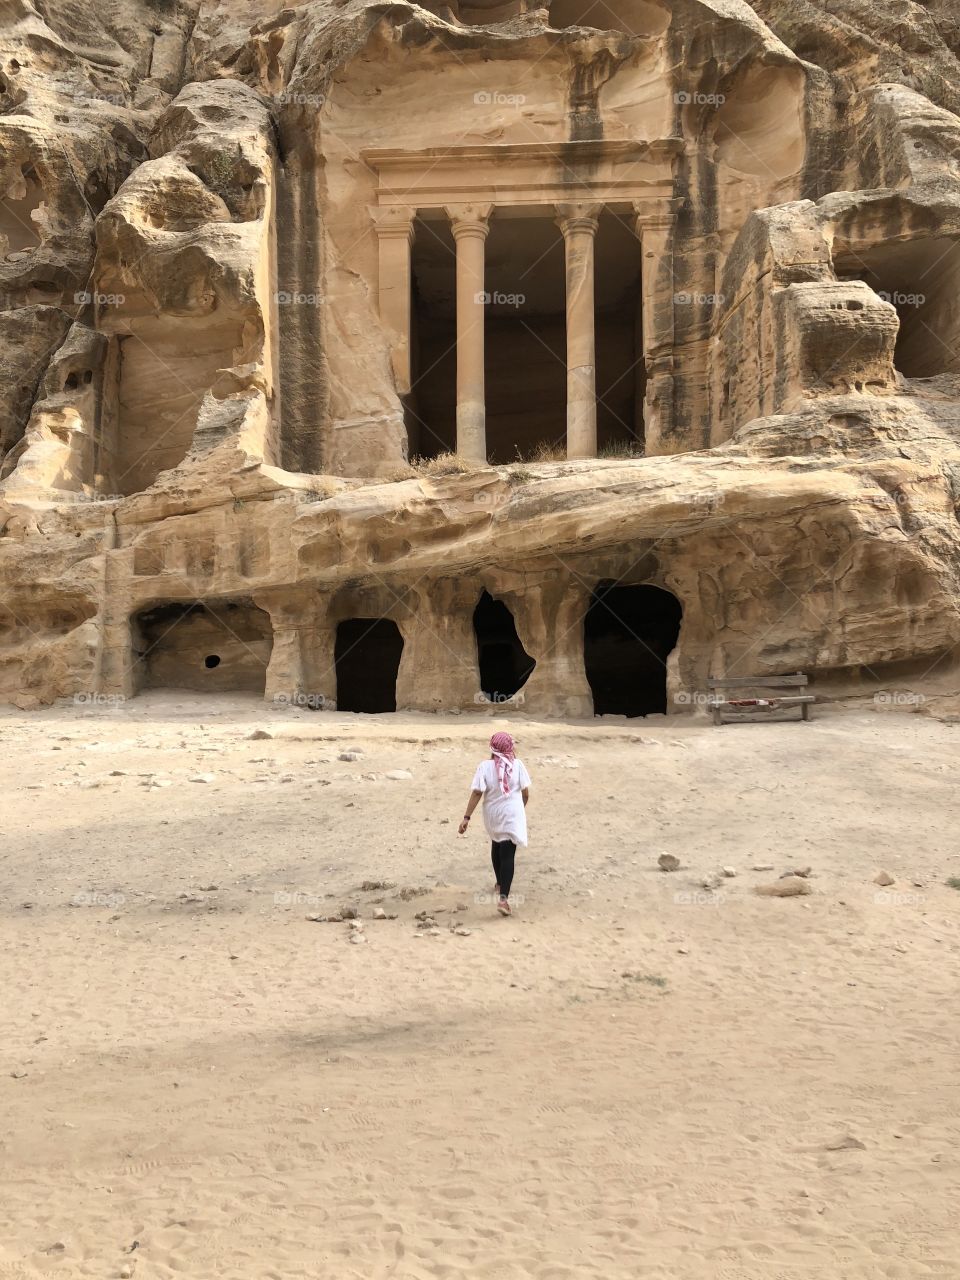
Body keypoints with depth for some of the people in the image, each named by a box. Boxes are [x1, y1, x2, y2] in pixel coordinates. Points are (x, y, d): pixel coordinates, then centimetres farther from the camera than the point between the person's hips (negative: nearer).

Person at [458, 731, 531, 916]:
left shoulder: (484, 767, -10)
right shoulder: (517, 765, -9)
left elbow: (476, 793, -15)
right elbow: (525, 793, -4)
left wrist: (467, 818, -12)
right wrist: (522, 807, 16)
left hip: (493, 816, 2)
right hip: (512, 815, -2)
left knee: (497, 846, 27)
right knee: (507, 854, -4)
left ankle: (500, 884, 44)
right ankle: (503, 897, -16)